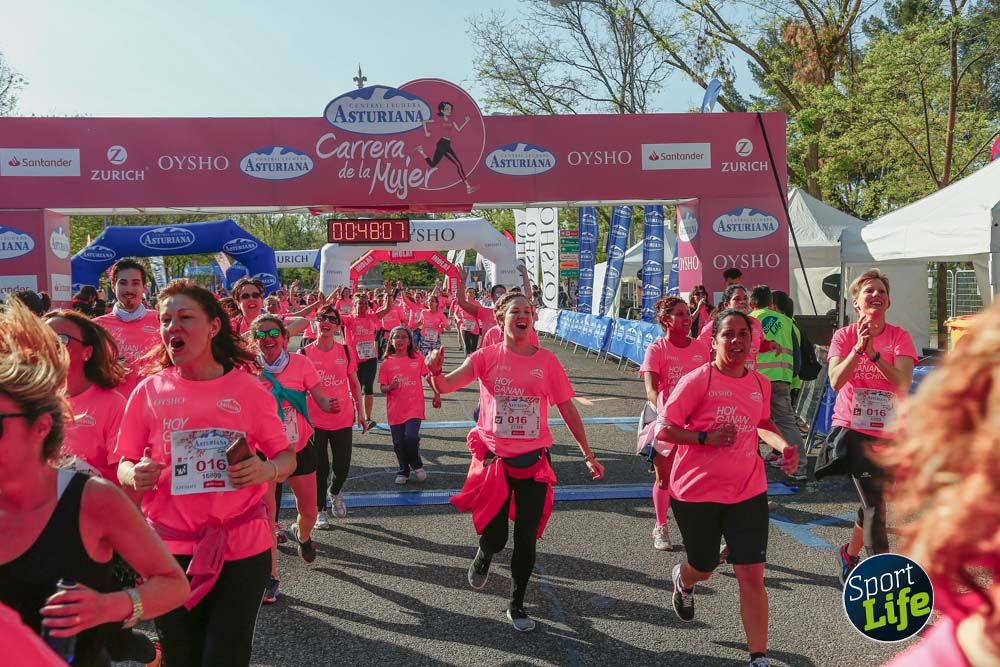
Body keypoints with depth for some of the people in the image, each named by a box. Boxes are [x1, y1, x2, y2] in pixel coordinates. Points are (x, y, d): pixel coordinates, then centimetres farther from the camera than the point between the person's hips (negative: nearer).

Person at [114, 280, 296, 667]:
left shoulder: (248, 389, -3)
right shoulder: (149, 391, 0)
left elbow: (287, 457, 4)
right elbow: (124, 465, 8)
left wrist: (267, 469, -18)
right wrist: (134, 475, -15)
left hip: (242, 545, -1)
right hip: (169, 547, 2)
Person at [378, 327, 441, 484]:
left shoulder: (417, 358, 1)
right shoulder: (387, 363, 1)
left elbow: (428, 376, 8)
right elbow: (382, 387, 3)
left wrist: (436, 394, 2)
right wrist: (390, 387, -18)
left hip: (414, 407, -2)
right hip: (395, 410, 2)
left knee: (411, 436, -17)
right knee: (398, 443, 8)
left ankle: (417, 465, 10)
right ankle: (403, 471, 29)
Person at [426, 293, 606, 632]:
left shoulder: (547, 361, -2)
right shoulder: (487, 356, -4)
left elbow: (567, 408, 3)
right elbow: (446, 386, -12)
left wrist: (588, 454, 4)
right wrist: (435, 371, -35)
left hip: (533, 462, 1)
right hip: (494, 459, -1)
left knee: (526, 540, 5)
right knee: (494, 537, 4)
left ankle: (517, 605, 29)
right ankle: (483, 558, 43)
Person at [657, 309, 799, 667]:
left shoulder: (760, 383, 2)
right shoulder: (696, 380, -14)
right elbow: (663, 432, -13)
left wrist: (784, 446, 4)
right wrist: (706, 438, -24)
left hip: (748, 492, 3)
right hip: (697, 493, -3)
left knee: (751, 575, -3)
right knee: (703, 568, 17)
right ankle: (682, 580, 54)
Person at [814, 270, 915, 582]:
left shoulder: (900, 337, -2)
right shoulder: (843, 336, -2)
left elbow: (903, 384, -17)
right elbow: (836, 382, -16)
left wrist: (873, 353, -28)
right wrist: (858, 348, -27)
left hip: (889, 434, 3)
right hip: (853, 430, -3)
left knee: (873, 502, 16)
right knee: (875, 505, -11)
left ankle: (850, 553, 41)